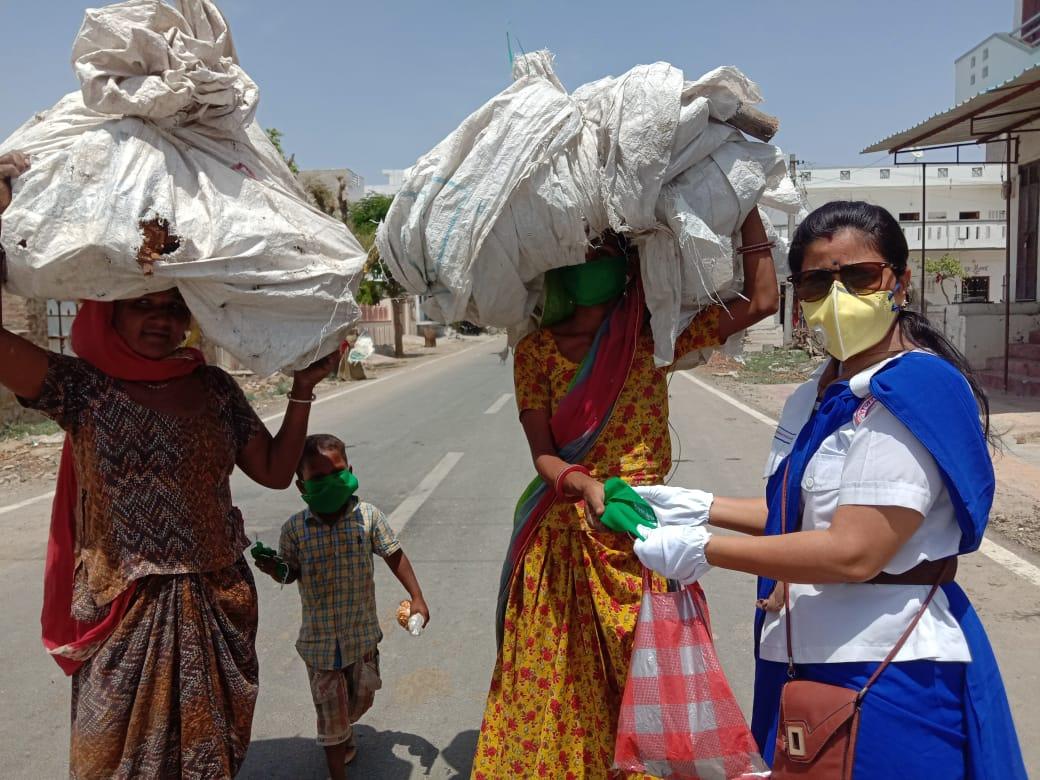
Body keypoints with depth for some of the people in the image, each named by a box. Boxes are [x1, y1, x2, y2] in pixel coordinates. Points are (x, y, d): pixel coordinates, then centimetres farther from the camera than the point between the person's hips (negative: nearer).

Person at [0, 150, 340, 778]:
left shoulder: (214, 387, 4)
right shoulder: (82, 388, -6)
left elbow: (276, 471, 6)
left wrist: (303, 391, -3)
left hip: (220, 609, 3)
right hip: (124, 615, -3)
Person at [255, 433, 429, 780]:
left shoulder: (368, 517, -11)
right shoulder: (294, 529, -12)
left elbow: (394, 556, -1)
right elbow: (291, 573, 2)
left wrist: (417, 598, -3)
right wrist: (273, 568, -20)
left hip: (362, 634, 2)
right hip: (320, 640, -2)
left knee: (362, 697, 23)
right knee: (332, 715, 8)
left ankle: (340, 731, 56)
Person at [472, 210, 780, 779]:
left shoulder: (652, 337, 2)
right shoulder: (537, 349, 0)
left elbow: (761, 301, -3)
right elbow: (543, 456, -7)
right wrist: (587, 487, -27)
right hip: (562, 544, 0)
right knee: (553, 697, 7)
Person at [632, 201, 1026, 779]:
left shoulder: (915, 395, -19)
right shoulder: (818, 397, 7)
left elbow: (853, 552, -25)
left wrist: (701, 550, -20)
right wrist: (700, 507, 6)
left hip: (887, 672, -8)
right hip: (807, 658, 8)